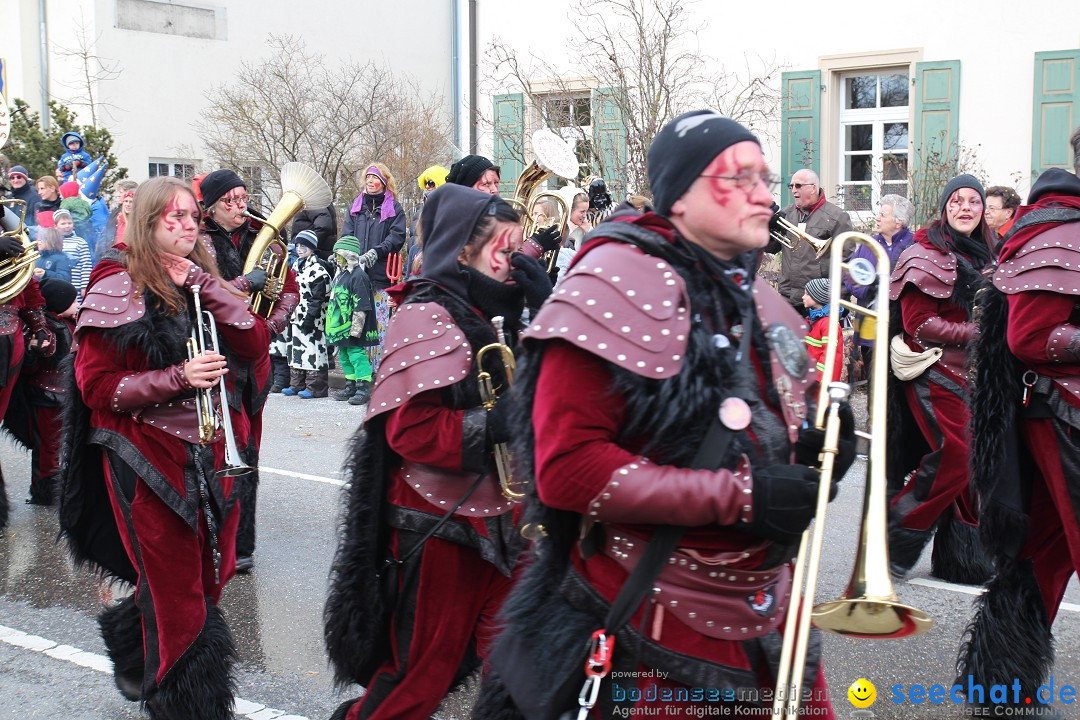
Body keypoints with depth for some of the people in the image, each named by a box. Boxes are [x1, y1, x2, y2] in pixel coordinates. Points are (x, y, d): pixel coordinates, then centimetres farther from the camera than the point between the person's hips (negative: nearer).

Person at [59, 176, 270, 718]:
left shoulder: (202, 282, 12)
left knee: (211, 576, 13)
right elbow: (96, 387, -11)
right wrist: (178, 377, -22)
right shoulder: (119, 287, -6)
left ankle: (130, 638, 40)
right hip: (147, 455, -6)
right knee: (178, 594, 1)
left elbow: (255, 343, -2)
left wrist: (203, 285, -10)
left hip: (207, 452, 6)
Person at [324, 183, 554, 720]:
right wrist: (497, 423, -27)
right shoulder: (428, 315, -14)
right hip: (439, 524, -7)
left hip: (494, 517, 8)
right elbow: (411, 429, -23)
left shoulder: (493, 313, 12)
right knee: (423, 674, 6)